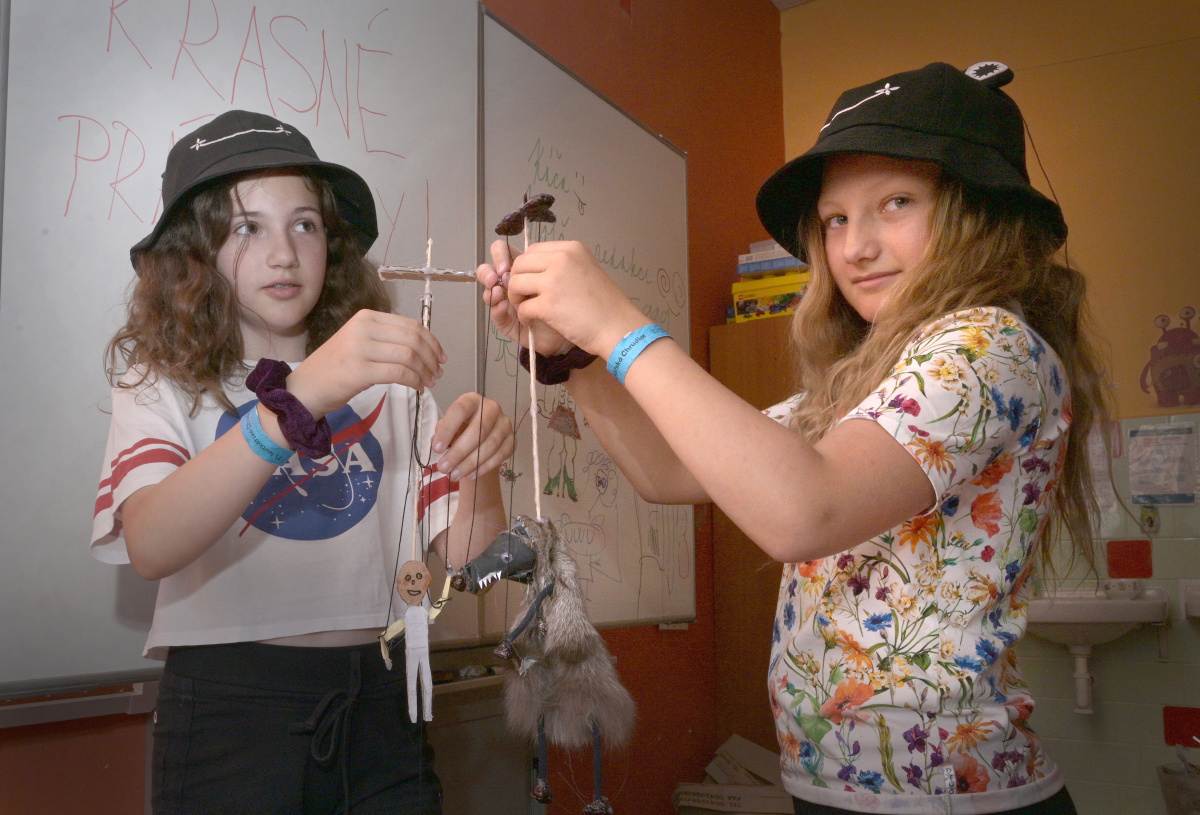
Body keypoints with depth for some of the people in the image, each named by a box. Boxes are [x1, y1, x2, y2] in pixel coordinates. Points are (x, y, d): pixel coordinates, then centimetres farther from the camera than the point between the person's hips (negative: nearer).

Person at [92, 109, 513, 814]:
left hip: (380, 701, 3)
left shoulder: (386, 382, 5)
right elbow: (149, 547, -23)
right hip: (228, 702, -2)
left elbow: (465, 555, -2)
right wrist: (300, 395, -36)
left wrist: (478, 468, -23)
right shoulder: (162, 382, -2)